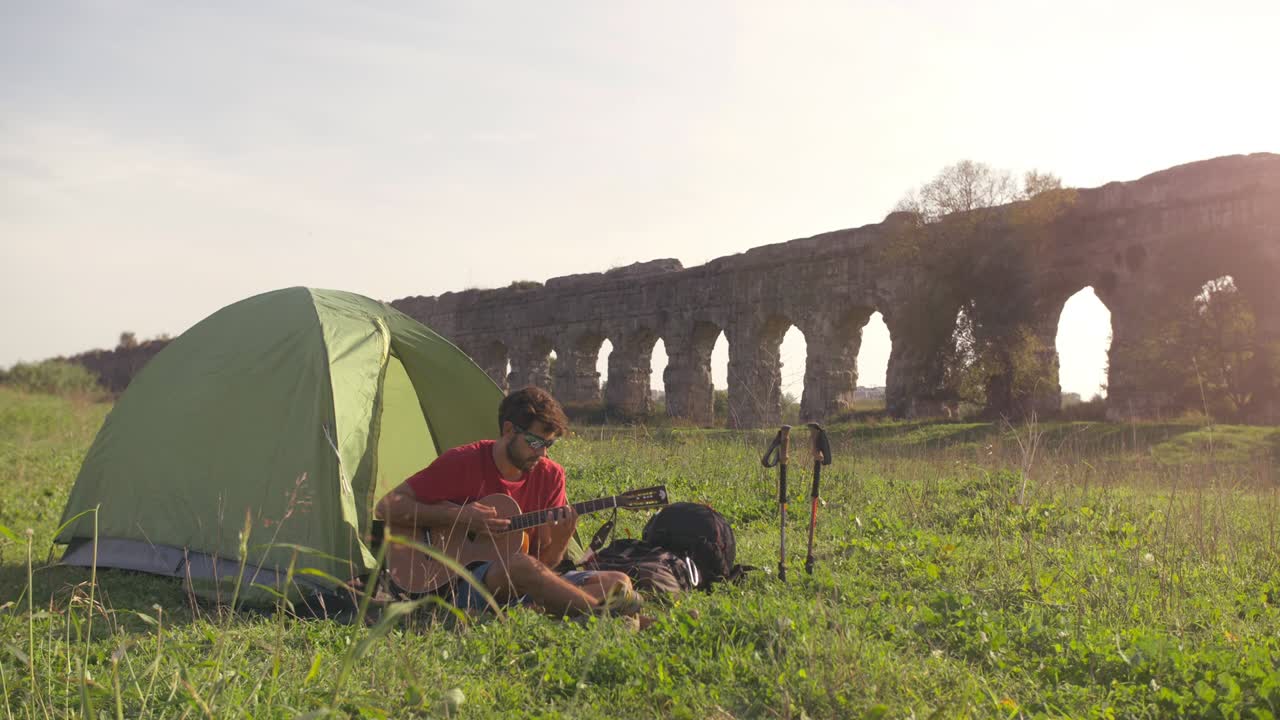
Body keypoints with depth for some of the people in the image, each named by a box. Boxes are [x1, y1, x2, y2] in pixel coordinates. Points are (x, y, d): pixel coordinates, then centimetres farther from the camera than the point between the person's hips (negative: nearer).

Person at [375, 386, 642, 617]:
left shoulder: (551, 475, 4)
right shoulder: (462, 463, -7)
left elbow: (544, 563, 6)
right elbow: (387, 507, -7)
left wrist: (560, 538, -18)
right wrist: (458, 516, -17)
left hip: (522, 584, 6)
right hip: (458, 582, -5)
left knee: (618, 582, -15)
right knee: (520, 565, -40)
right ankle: (600, 612, -32)